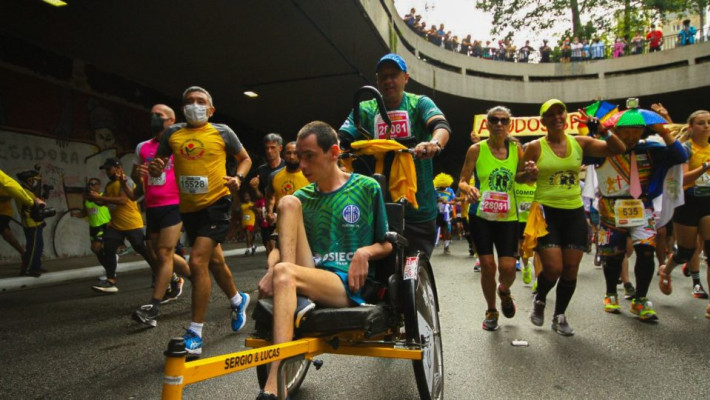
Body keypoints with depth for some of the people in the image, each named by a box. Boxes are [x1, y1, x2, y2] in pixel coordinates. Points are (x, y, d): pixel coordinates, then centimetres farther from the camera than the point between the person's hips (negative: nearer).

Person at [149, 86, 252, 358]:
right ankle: (238, 300, 45)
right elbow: (157, 164, 12)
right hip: (188, 208, 5)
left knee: (197, 262, -16)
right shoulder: (172, 133, 7)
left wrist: (238, 177, -9)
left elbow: (245, 159, 11)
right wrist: (155, 168, -12)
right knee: (214, 261, 19)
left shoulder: (222, 132, 0)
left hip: (216, 203, -5)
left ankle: (194, 335, -7)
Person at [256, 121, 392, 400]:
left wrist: (365, 252, -14)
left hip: (350, 285, -3)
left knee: (285, 274, -35)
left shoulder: (367, 188, 4)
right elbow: (279, 246, 10)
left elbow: (387, 244, 8)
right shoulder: (303, 197, 13)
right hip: (309, 277, 4)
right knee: (288, 202, -12)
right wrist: (272, 269, -14)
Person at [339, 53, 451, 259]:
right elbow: (342, 138, -6)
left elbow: (441, 125, -17)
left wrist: (435, 143, -40)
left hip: (418, 205, 0)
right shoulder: (365, 109, 6)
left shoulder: (420, 103, 2)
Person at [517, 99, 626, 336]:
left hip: (575, 212, 4)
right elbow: (520, 178, 3)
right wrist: (529, 173, -19)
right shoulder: (535, 147, -2)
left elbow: (618, 149, 2)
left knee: (571, 269, 5)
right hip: (546, 212, -3)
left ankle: (559, 316, 24)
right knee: (553, 268, -12)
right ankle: (539, 300, 22)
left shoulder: (580, 143, 5)